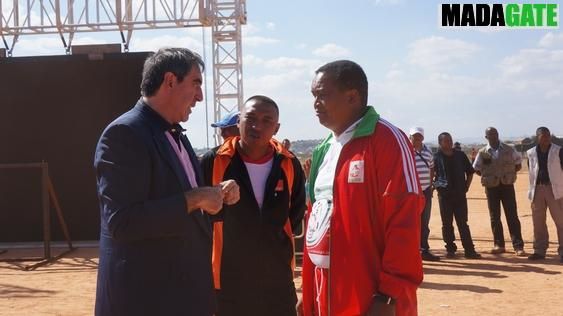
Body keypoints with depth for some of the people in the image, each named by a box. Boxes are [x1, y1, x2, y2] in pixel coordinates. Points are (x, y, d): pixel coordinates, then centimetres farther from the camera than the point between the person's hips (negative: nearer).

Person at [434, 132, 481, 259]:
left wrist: (466, 187, 8)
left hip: (460, 194, 2)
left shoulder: (460, 155, 7)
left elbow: (470, 172, 15)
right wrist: (436, 186, -9)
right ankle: (450, 249, 13)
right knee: (447, 224, 4)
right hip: (444, 195, -2)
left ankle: (469, 250, 5)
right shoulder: (436, 157, -2)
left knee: (463, 223, 4)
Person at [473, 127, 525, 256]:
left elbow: (518, 165, 10)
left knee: (512, 216, -4)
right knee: (494, 216, 5)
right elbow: (476, 169, 9)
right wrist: (488, 175, -4)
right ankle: (499, 245, 14)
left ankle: (518, 246, -4)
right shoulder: (483, 152, 1)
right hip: (491, 187, 1)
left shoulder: (509, 150, 1)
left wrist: (508, 173, -4)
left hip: (507, 185, -1)